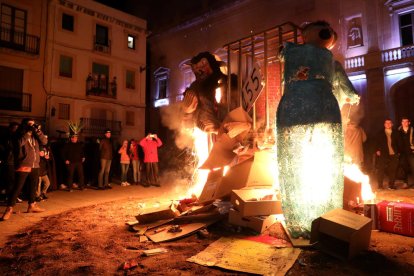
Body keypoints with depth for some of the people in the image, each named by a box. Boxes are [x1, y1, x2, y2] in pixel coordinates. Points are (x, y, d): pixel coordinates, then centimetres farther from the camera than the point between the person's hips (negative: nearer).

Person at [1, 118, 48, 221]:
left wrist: (38, 131, -8)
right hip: (23, 166, -6)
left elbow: (44, 141, 1)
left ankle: (32, 206, 28)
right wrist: (28, 132, -20)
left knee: (33, 186, 15)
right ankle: (9, 209, 0)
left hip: (35, 165, 6)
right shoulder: (20, 135, -3)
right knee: (17, 187, -7)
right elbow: (19, 143, -23)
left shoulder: (35, 135, 12)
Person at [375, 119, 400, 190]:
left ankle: (391, 185, 12)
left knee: (392, 170, 1)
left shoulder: (395, 133, 10)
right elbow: (376, 143, 5)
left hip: (393, 154, 1)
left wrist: (397, 152, 3)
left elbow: (398, 143, 11)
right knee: (381, 170, -1)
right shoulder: (380, 133, 7)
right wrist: (377, 150, -7)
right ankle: (380, 185, 6)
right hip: (383, 154, -1)